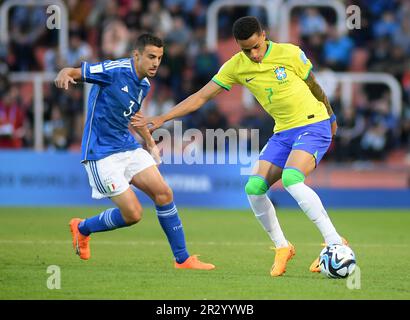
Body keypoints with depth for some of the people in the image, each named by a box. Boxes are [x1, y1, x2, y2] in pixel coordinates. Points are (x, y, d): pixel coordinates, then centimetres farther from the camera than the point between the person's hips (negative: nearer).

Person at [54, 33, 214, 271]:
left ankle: (182, 259, 9)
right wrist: (64, 75, -43)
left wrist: (150, 143, 30)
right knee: (133, 214, -10)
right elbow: (74, 72, -19)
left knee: (164, 193, -2)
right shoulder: (115, 71, -17)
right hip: (101, 153, -8)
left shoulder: (144, 86, 8)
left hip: (128, 147, 8)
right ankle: (82, 228, 17)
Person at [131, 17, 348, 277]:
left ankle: (335, 242, -28)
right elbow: (201, 96, 1)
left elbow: (314, 87, 4)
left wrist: (331, 118, 18)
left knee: (291, 179, -30)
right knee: (254, 187, -12)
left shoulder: (290, 54, -12)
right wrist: (161, 119, -5)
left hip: (313, 126, -5)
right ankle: (282, 248, 7)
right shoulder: (236, 66, -2)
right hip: (283, 133, 6)